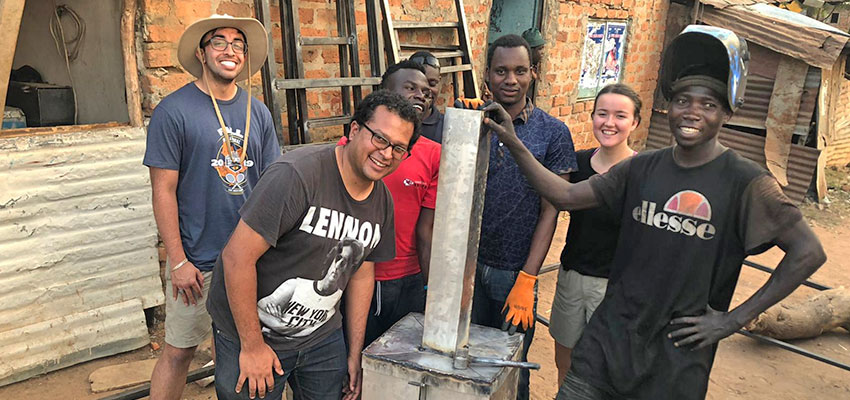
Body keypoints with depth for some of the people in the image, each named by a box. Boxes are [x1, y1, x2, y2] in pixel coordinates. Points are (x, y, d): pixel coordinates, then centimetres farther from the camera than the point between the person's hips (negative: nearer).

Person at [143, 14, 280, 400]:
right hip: (197, 261, -4)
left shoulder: (257, 112, 6)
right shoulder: (173, 111, -8)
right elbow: (164, 190, -9)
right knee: (178, 351, 7)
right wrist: (178, 261, -11)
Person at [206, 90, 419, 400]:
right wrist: (253, 346, -18)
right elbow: (237, 257, -24)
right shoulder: (297, 175, -25)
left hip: (323, 336, 6)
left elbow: (362, 272, 8)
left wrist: (355, 353, 8)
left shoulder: (382, 202, -1)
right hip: (250, 332, -6)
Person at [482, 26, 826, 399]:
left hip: (677, 358, -3)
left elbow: (808, 252, -9)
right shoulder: (642, 168, 2)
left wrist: (734, 319, -10)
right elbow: (566, 195, -1)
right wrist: (515, 144, -10)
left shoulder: (744, 181, -9)